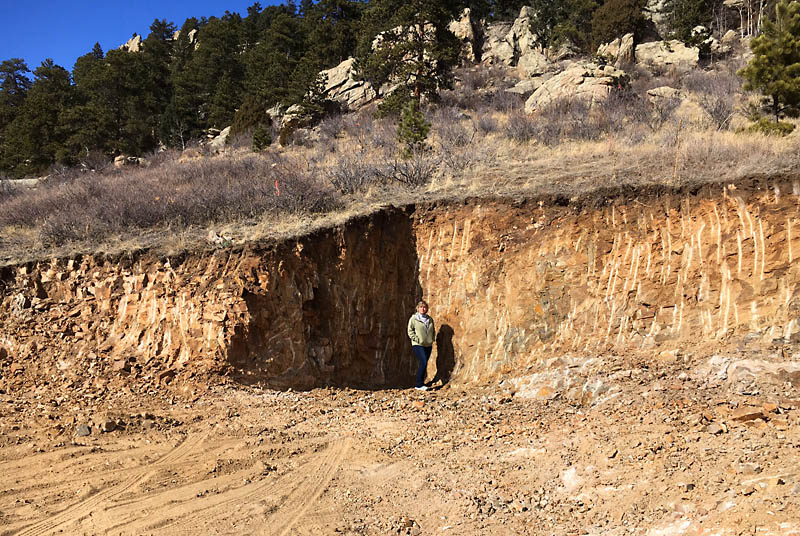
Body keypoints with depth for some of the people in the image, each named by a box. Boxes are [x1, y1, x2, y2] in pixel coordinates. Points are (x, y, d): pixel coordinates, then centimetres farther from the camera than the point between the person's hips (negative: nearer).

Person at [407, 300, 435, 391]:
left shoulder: (430, 319, 13)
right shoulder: (413, 318, -2)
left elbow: (433, 331, 23)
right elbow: (410, 331, -4)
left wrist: (432, 339, 10)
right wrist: (416, 339, -11)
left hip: (428, 345, 6)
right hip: (418, 345, -6)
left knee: (424, 364, 7)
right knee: (424, 363, -17)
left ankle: (420, 384, 16)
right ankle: (419, 385, -12)